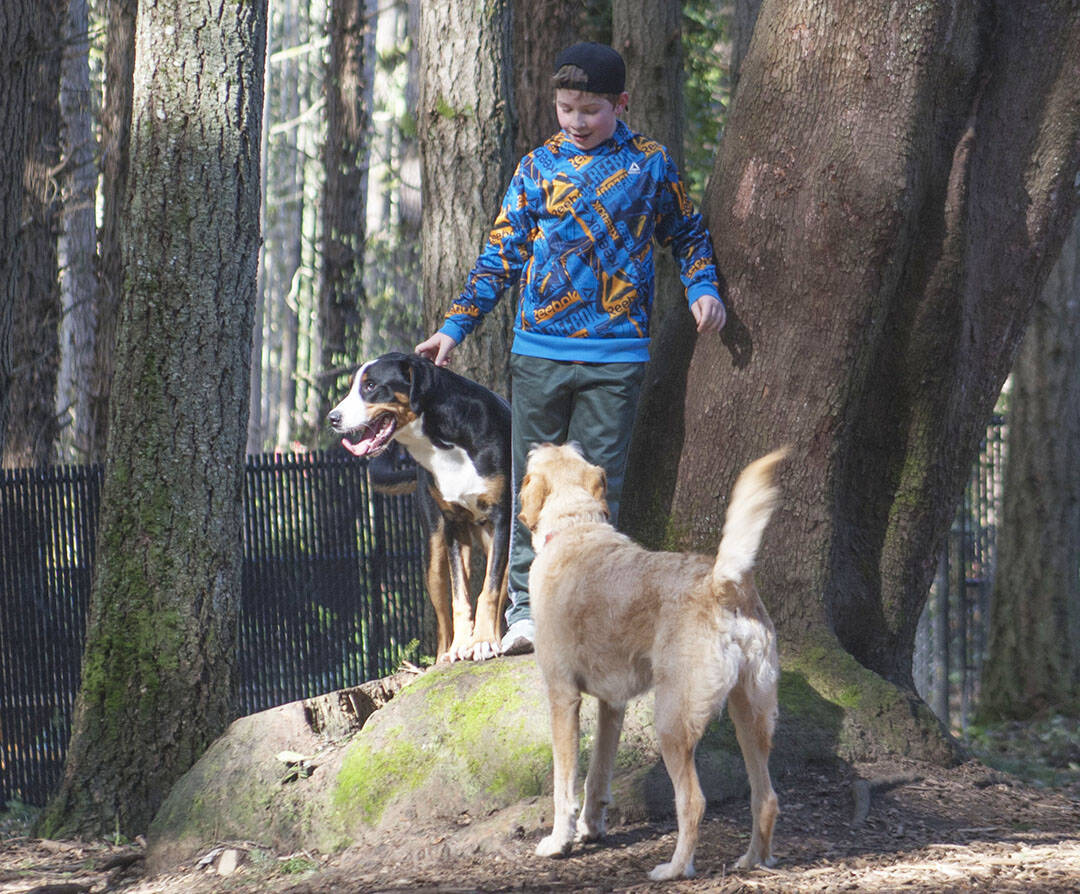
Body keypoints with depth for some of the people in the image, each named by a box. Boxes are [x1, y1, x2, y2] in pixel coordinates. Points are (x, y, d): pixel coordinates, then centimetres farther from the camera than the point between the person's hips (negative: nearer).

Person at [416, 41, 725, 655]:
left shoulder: (651, 165, 6)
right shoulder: (538, 168, 9)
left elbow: (687, 234, 18)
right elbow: (502, 255, 12)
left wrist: (703, 288, -1)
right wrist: (455, 327, 7)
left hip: (617, 356, -1)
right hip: (540, 350, 2)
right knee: (533, 483, 1)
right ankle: (525, 606, 4)